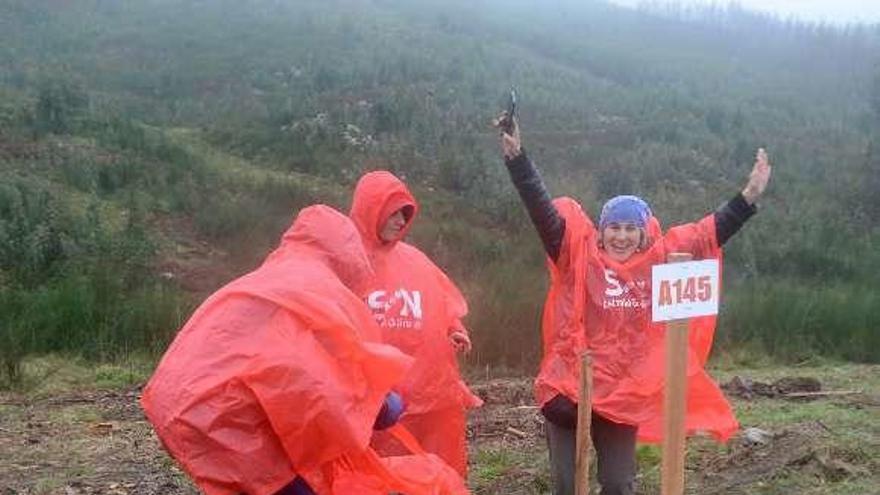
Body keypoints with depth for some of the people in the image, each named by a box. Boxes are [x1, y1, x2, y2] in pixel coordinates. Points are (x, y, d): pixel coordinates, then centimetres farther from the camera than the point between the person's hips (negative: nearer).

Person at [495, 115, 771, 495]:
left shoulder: (659, 261, 1)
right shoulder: (578, 255, -7)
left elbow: (712, 233, 6)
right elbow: (540, 209, -16)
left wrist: (750, 194, 0)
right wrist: (516, 154, -26)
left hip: (624, 392, 2)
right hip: (568, 386, -2)